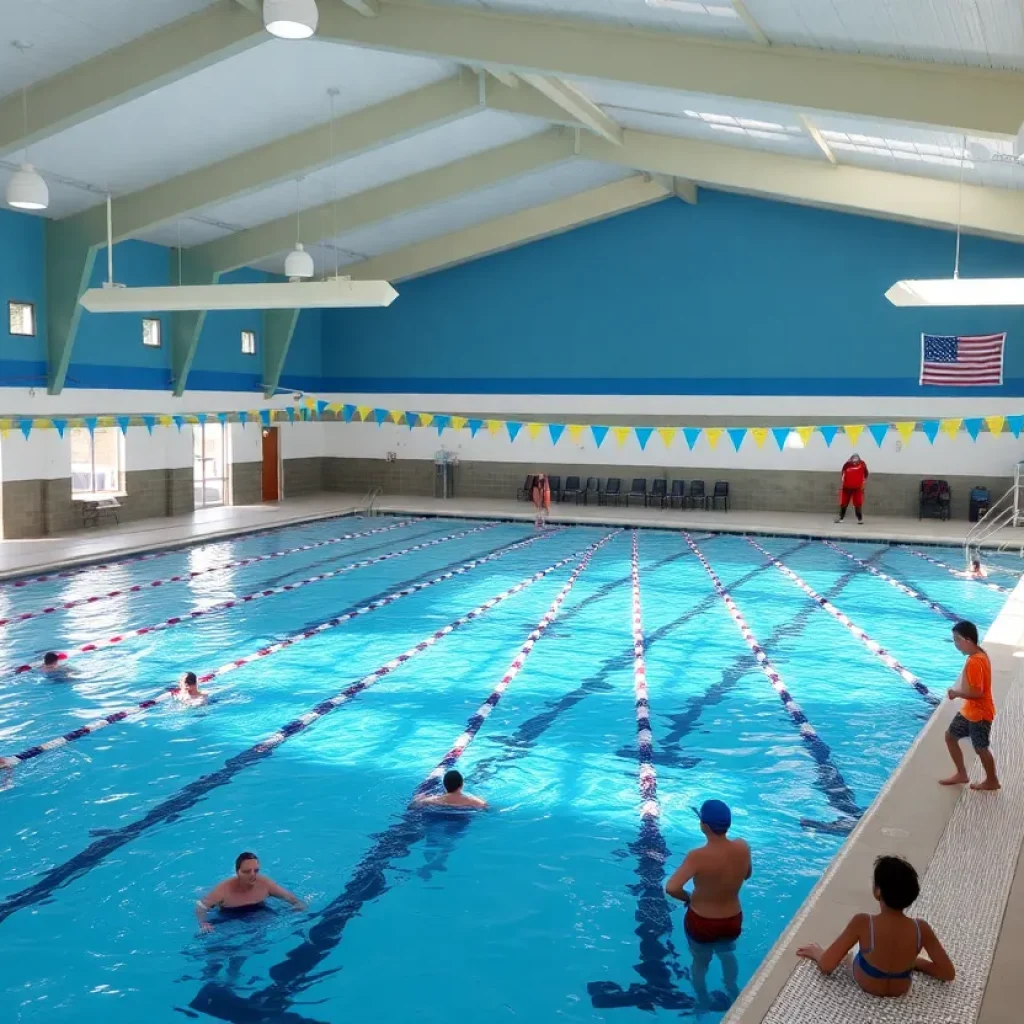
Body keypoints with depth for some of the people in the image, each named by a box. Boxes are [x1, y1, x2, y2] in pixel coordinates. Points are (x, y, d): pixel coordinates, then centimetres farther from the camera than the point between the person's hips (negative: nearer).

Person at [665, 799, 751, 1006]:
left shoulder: (698, 856, -31)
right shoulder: (743, 847, -18)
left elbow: (671, 888, -36)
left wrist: (688, 898, -17)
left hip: (701, 922, -3)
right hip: (732, 921, 3)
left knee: (701, 960, 29)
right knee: (727, 952, 37)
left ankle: (703, 1003, 49)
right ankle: (732, 989, 59)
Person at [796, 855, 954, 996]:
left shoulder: (862, 923, -35)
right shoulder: (921, 928, -28)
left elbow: (826, 966, -27)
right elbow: (949, 973, -14)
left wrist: (816, 952, -4)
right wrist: (914, 962, 1)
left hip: (865, 986, -2)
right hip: (901, 991, 2)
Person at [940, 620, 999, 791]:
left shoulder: (975, 662, -28)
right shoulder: (978, 655, 3)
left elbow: (977, 692, -29)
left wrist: (957, 693, -20)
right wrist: (958, 691, 4)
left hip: (979, 713, -10)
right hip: (969, 710, 10)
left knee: (980, 748, 9)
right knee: (950, 736, 17)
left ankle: (992, 781, 30)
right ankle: (961, 774, 29)